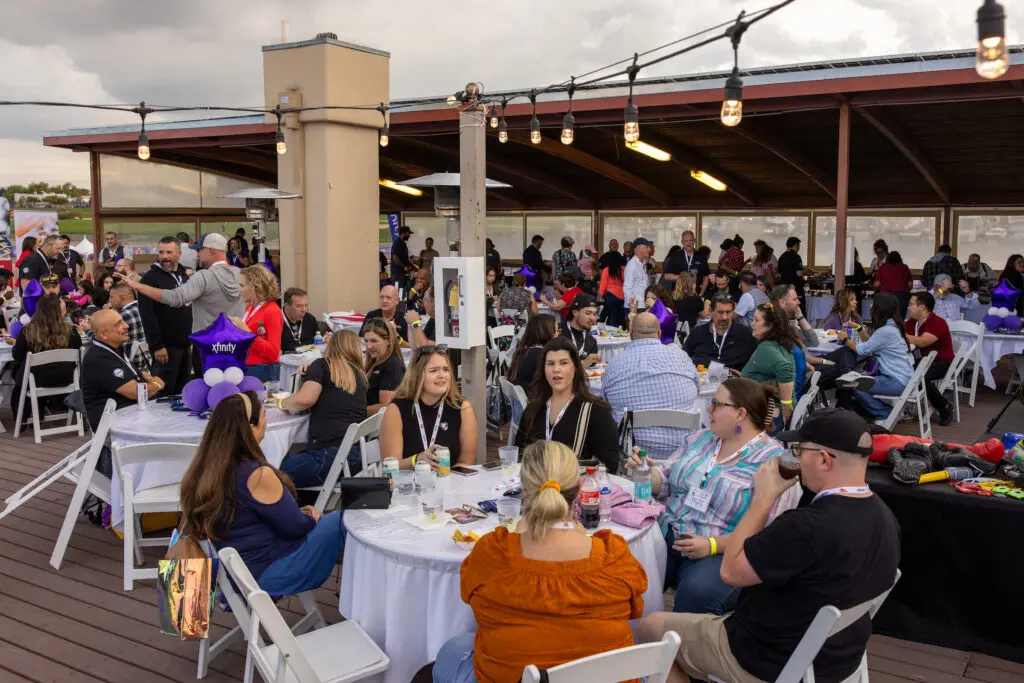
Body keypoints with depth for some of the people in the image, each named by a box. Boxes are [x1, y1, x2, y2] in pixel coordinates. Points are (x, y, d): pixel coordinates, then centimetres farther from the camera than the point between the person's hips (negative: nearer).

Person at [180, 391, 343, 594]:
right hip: (271, 574, -8)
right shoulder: (258, 475, -28)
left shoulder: (205, 470, -3)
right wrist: (312, 518, 6)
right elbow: (294, 527, -15)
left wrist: (301, 514, 8)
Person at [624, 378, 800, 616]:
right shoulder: (699, 439, 12)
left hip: (726, 553, -5)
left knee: (697, 591, -35)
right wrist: (646, 470, -5)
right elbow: (666, 482, 17)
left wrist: (712, 545, -23)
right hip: (666, 537, 5)